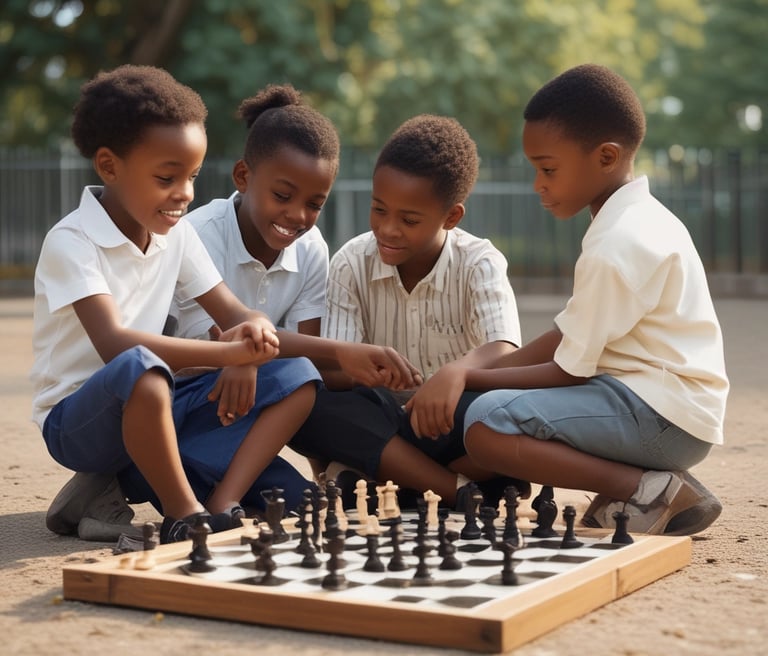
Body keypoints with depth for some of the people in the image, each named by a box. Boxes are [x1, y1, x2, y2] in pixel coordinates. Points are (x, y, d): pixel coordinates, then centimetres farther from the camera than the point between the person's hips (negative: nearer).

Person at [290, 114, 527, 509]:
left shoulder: (480, 264, -10)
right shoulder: (352, 263, -5)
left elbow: (503, 353, -27)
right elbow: (332, 371, -11)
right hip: (385, 420, 2)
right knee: (308, 406, -29)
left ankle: (368, 482, -23)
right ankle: (460, 489, -30)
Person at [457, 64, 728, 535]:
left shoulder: (618, 246, -18)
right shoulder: (639, 219, 12)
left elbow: (569, 371, -15)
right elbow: (566, 338, 12)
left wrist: (467, 376, -4)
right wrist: (466, 373, 3)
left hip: (663, 418, -10)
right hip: (665, 407, 10)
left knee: (487, 424, -21)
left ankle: (645, 489, -11)